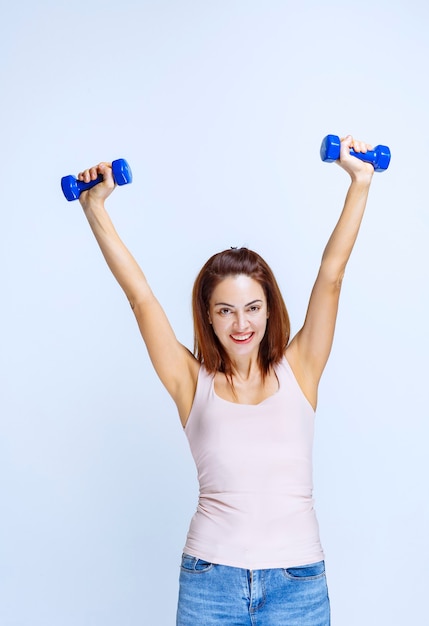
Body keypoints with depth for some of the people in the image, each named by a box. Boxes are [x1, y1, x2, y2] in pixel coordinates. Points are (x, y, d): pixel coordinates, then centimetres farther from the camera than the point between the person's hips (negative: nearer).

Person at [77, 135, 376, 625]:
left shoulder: (298, 371, 2)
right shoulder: (193, 382, 1)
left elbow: (330, 276, -2)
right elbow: (139, 294, 0)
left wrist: (359, 182, -4)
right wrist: (95, 208, 0)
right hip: (210, 581, 0)